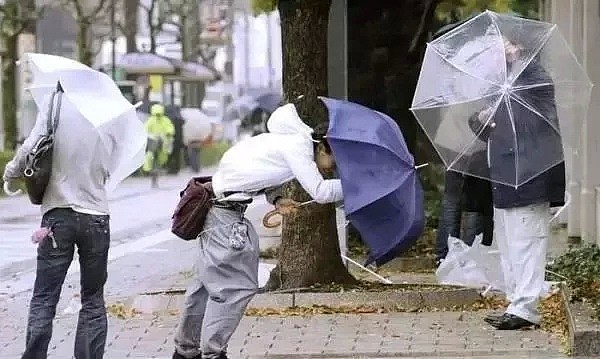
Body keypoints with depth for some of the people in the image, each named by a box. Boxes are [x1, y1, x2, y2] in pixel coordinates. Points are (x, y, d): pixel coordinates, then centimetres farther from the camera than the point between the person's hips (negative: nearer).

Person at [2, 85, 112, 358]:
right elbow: (110, 168, 3)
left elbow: (31, 148, -15)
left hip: (58, 214, -2)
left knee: (43, 301, 3)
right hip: (96, 216, 2)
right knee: (93, 302, 11)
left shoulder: (55, 104, -6)